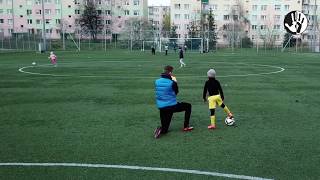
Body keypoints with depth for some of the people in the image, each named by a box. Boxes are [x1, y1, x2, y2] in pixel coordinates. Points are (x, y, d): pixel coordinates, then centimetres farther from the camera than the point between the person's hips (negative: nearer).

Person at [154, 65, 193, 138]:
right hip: (172, 106, -4)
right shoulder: (172, 83, -14)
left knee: (164, 129, 18)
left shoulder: (157, 81, -1)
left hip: (161, 107, 5)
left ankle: (160, 130, -20)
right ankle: (186, 127, 21)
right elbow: (176, 92, 3)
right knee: (188, 106, 23)